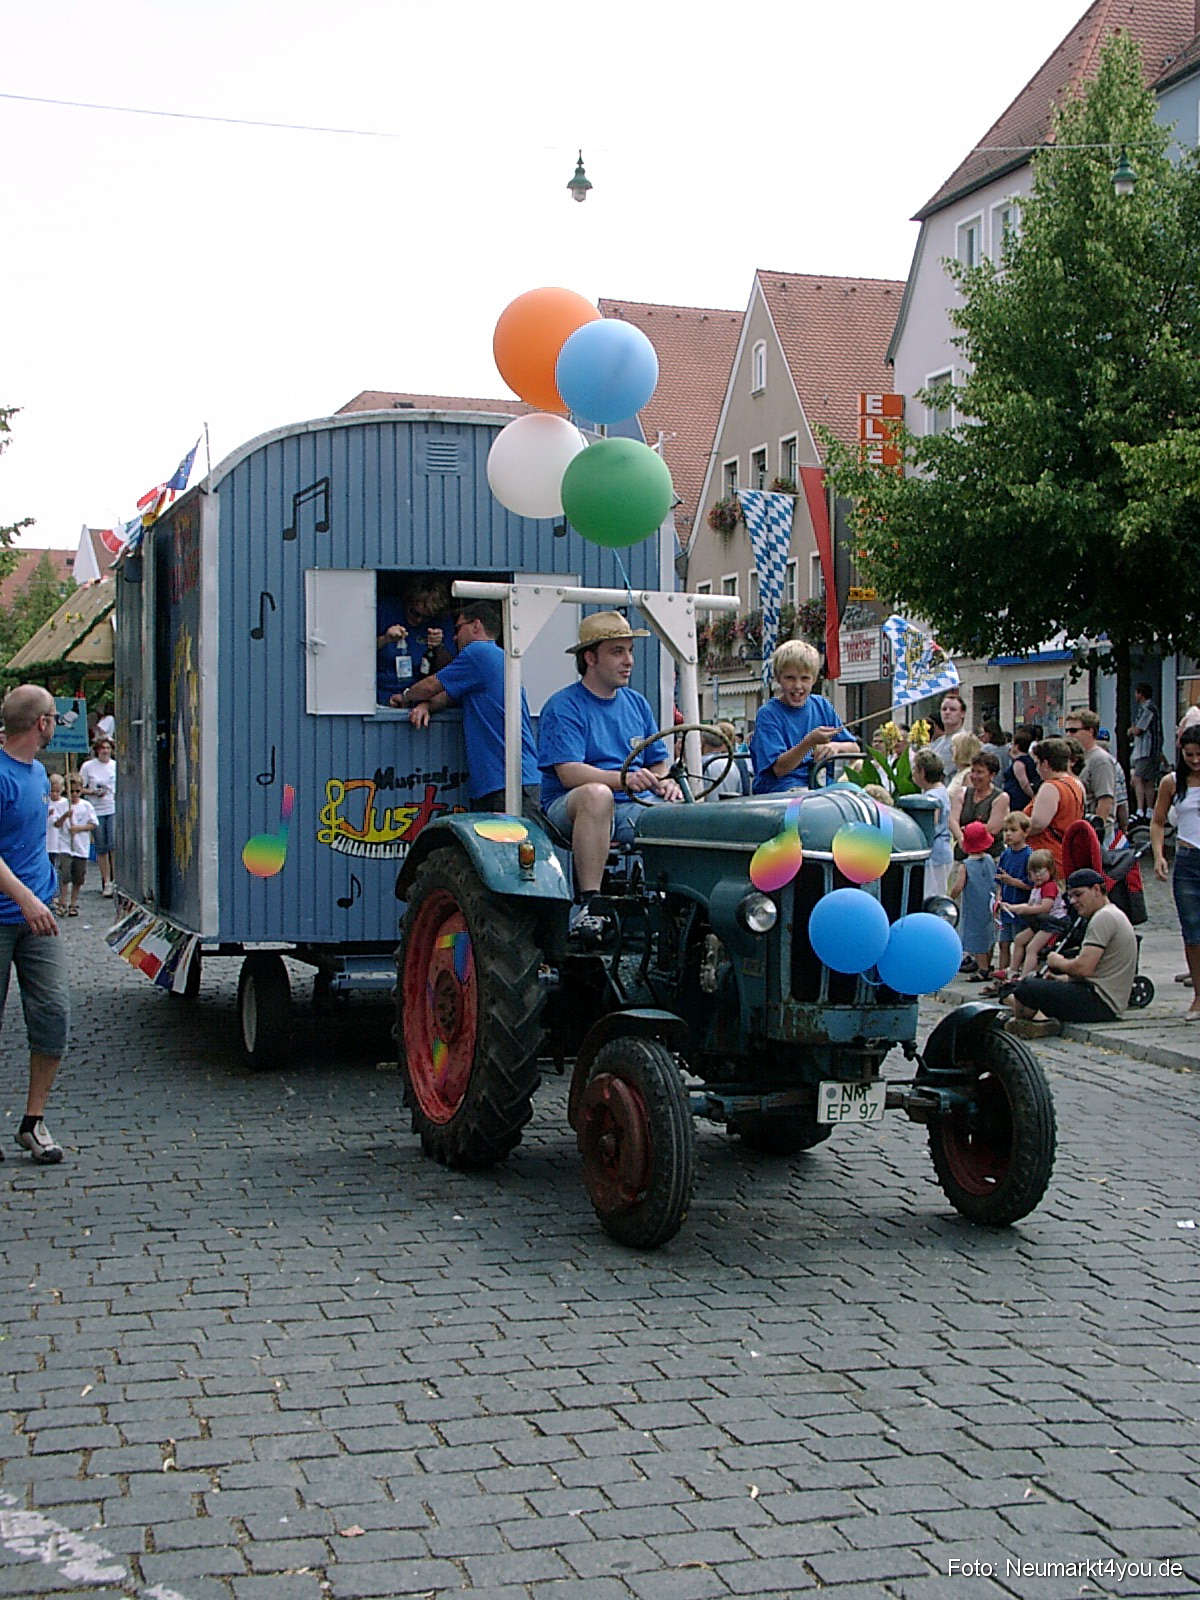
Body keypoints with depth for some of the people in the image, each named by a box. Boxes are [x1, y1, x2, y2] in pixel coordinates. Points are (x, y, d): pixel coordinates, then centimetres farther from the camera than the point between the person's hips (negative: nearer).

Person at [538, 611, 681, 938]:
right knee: (597, 793, -40)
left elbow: (659, 762, 17)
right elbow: (569, 773, -16)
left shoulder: (637, 703, 18)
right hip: (570, 808, -5)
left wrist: (665, 781, -9)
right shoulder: (563, 707, -3)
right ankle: (586, 904, -39)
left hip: (637, 807, 5)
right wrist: (624, 779, -32)